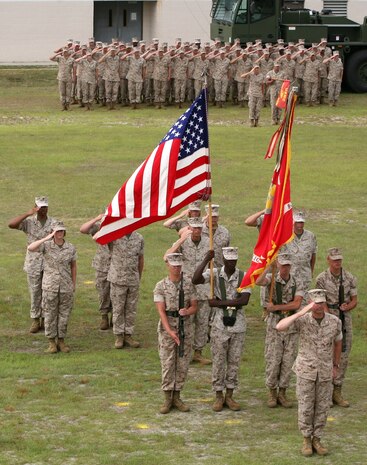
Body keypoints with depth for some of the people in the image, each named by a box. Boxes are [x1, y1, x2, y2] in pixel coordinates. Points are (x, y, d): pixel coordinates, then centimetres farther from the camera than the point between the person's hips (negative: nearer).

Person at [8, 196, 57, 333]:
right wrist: (27, 214, -22)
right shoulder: (29, 222, -3)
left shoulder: (53, 223, 0)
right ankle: (35, 320, 13)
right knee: (34, 292, 4)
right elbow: (11, 224, -18)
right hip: (33, 263, 0)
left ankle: (44, 319, 16)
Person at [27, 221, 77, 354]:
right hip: (50, 286, -2)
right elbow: (30, 248, -25)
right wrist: (47, 238, -29)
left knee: (64, 314, 8)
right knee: (50, 314, 5)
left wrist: (74, 284, 10)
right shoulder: (46, 245, -8)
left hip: (66, 287, 2)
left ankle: (61, 341, 20)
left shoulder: (71, 248, -1)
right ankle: (51, 342, 14)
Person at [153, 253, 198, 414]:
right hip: (167, 328, -2)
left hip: (186, 328, 2)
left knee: (183, 364, 4)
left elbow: (194, 307, 5)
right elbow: (161, 311, -12)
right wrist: (169, 331, -23)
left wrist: (187, 311, -20)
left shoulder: (189, 284, 2)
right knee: (167, 363, -2)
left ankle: (176, 397, 14)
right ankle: (167, 399, 4)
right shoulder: (161, 286, -5)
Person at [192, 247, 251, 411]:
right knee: (218, 362, 3)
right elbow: (195, 280, -21)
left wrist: (220, 303, -18)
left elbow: (244, 300, -16)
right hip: (220, 325, -1)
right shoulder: (215, 274, -3)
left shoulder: (244, 277, -3)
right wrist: (206, 260, -24)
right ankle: (219, 396, 13)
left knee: (234, 362, 8)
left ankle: (229, 396, 18)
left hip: (238, 325, 1)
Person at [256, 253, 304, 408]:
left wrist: (275, 307, -15)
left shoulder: (297, 283, 1)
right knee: (272, 361, -1)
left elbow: (296, 304, -12)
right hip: (274, 325, -2)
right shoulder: (272, 278, -4)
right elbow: (259, 282, -27)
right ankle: (272, 393, 12)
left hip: (291, 326, 2)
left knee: (288, 362, 4)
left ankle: (282, 393, 15)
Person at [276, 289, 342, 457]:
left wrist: (336, 366, 14)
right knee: (306, 407, 4)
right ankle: (306, 441, 21)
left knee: (322, 407, 9)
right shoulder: (302, 319, -19)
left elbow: (338, 342, 8)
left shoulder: (335, 321, -13)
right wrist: (302, 312, -40)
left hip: (325, 371, 2)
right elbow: (279, 327, -36)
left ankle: (316, 440, 24)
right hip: (306, 370, -2)